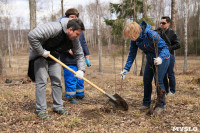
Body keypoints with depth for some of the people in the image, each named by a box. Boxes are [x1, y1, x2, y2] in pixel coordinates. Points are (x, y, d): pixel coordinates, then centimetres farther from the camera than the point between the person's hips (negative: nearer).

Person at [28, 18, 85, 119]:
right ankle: (41, 110, -3)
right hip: (39, 56, -7)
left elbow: (79, 54, 2)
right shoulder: (54, 28, -33)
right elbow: (32, 36, -36)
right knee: (41, 82, -10)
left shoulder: (74, 39, -9)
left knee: (57, 81, 4)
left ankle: (58, 107, 15)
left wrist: (81, 70, -11)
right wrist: (41, 52, -29)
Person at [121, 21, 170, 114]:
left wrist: (160, 58, -47)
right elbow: (132, 54, -4)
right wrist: (126, 69, -9)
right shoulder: (135, 39, -12)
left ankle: (161, 105, 3)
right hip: (150, 59, 7)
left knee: (158, 81, -12)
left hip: (162, 58, -7)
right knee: (146, 80, 7)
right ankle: (146, 103, 20)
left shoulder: (151, 34, -33)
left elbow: (164, 47, -28)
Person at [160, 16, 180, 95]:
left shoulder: (172, 33, -5)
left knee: (170, 74, 1)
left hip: (169, 56, -5)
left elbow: (178, 45, -7)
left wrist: (168, 48, -15)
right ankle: (165, 91, 21)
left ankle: (172, 91, 13)